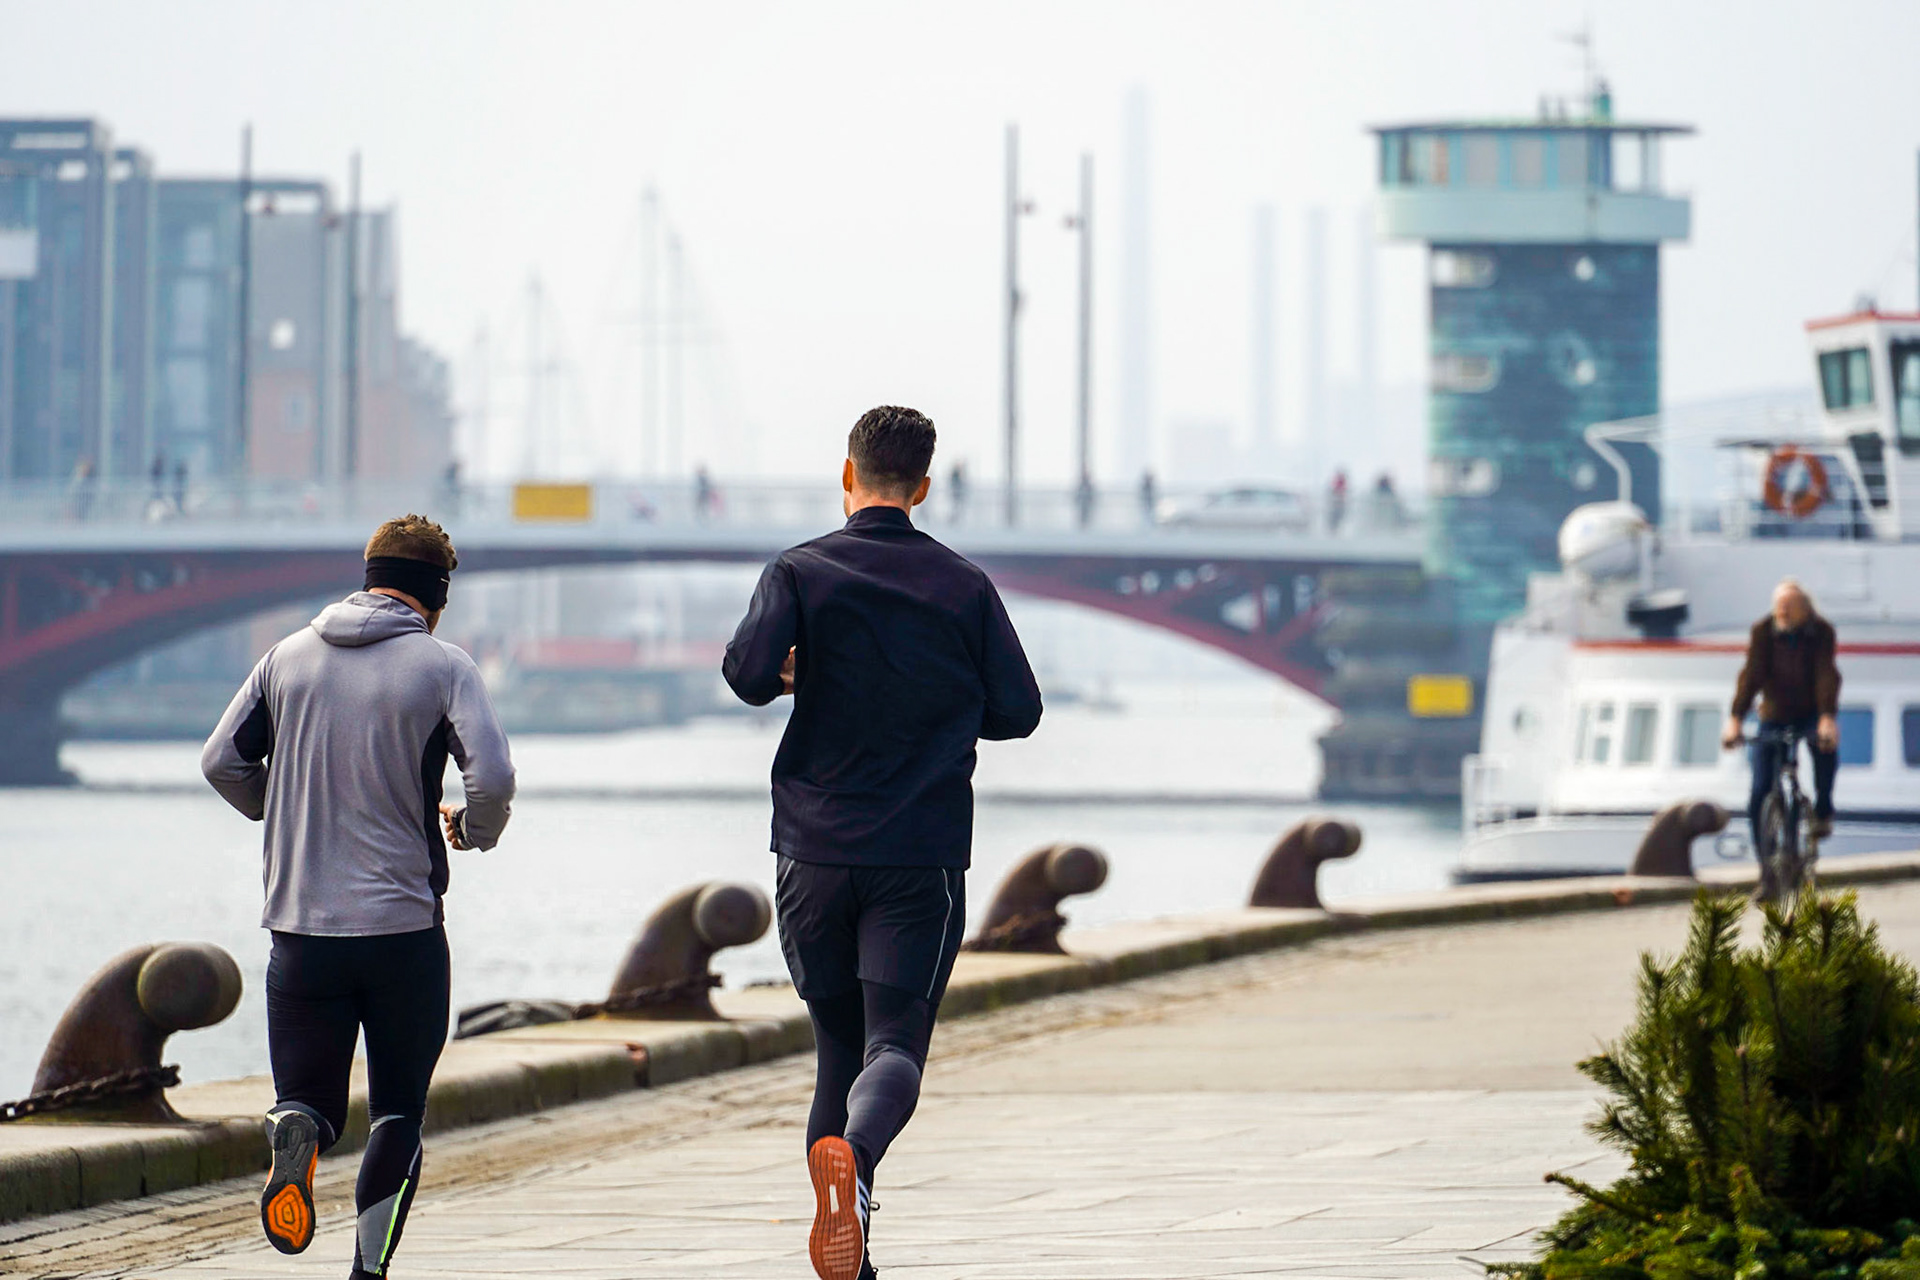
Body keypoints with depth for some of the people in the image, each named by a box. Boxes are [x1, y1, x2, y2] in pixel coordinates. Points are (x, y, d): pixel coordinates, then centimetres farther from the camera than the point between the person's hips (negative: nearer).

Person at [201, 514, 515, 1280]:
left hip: (299, 923, 2)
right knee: (398, 1108, 11)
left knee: (311, 1095, 11)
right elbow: (492, 778, -15)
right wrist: (474, 830, 7)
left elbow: (222, 761, 8)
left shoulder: (290, 657, 7)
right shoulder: (442, 668, -4)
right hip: (405, 924, -2)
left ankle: (296, 1131, -24)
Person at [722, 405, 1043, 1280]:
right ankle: (853, 1159, -40)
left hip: (817, 848, 1)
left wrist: (792, 675, 9)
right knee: (895, 1045, -7)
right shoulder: (964, 587, 4)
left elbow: (749, 673, -14)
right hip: (924, 856, -1)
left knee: (839, 1044, 13)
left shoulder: (801, 573, 0)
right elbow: (1017, 711, 7)